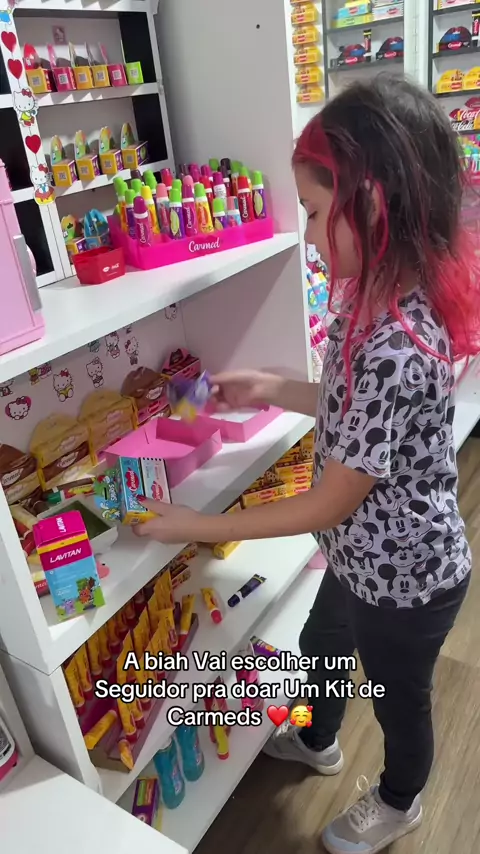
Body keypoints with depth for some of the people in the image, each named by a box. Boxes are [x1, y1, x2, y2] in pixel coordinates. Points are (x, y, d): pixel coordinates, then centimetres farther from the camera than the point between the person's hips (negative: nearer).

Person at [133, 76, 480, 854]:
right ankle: (318, 744, 65)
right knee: (322, 648, 32)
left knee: (398, 698, 22)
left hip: (405, 577, -8)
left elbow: (328, 505, -28)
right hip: (368, 558, 8)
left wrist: (196, 526, -18)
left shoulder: (393, 344, -36)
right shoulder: (394, 299, -7)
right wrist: (274, 390, 0)